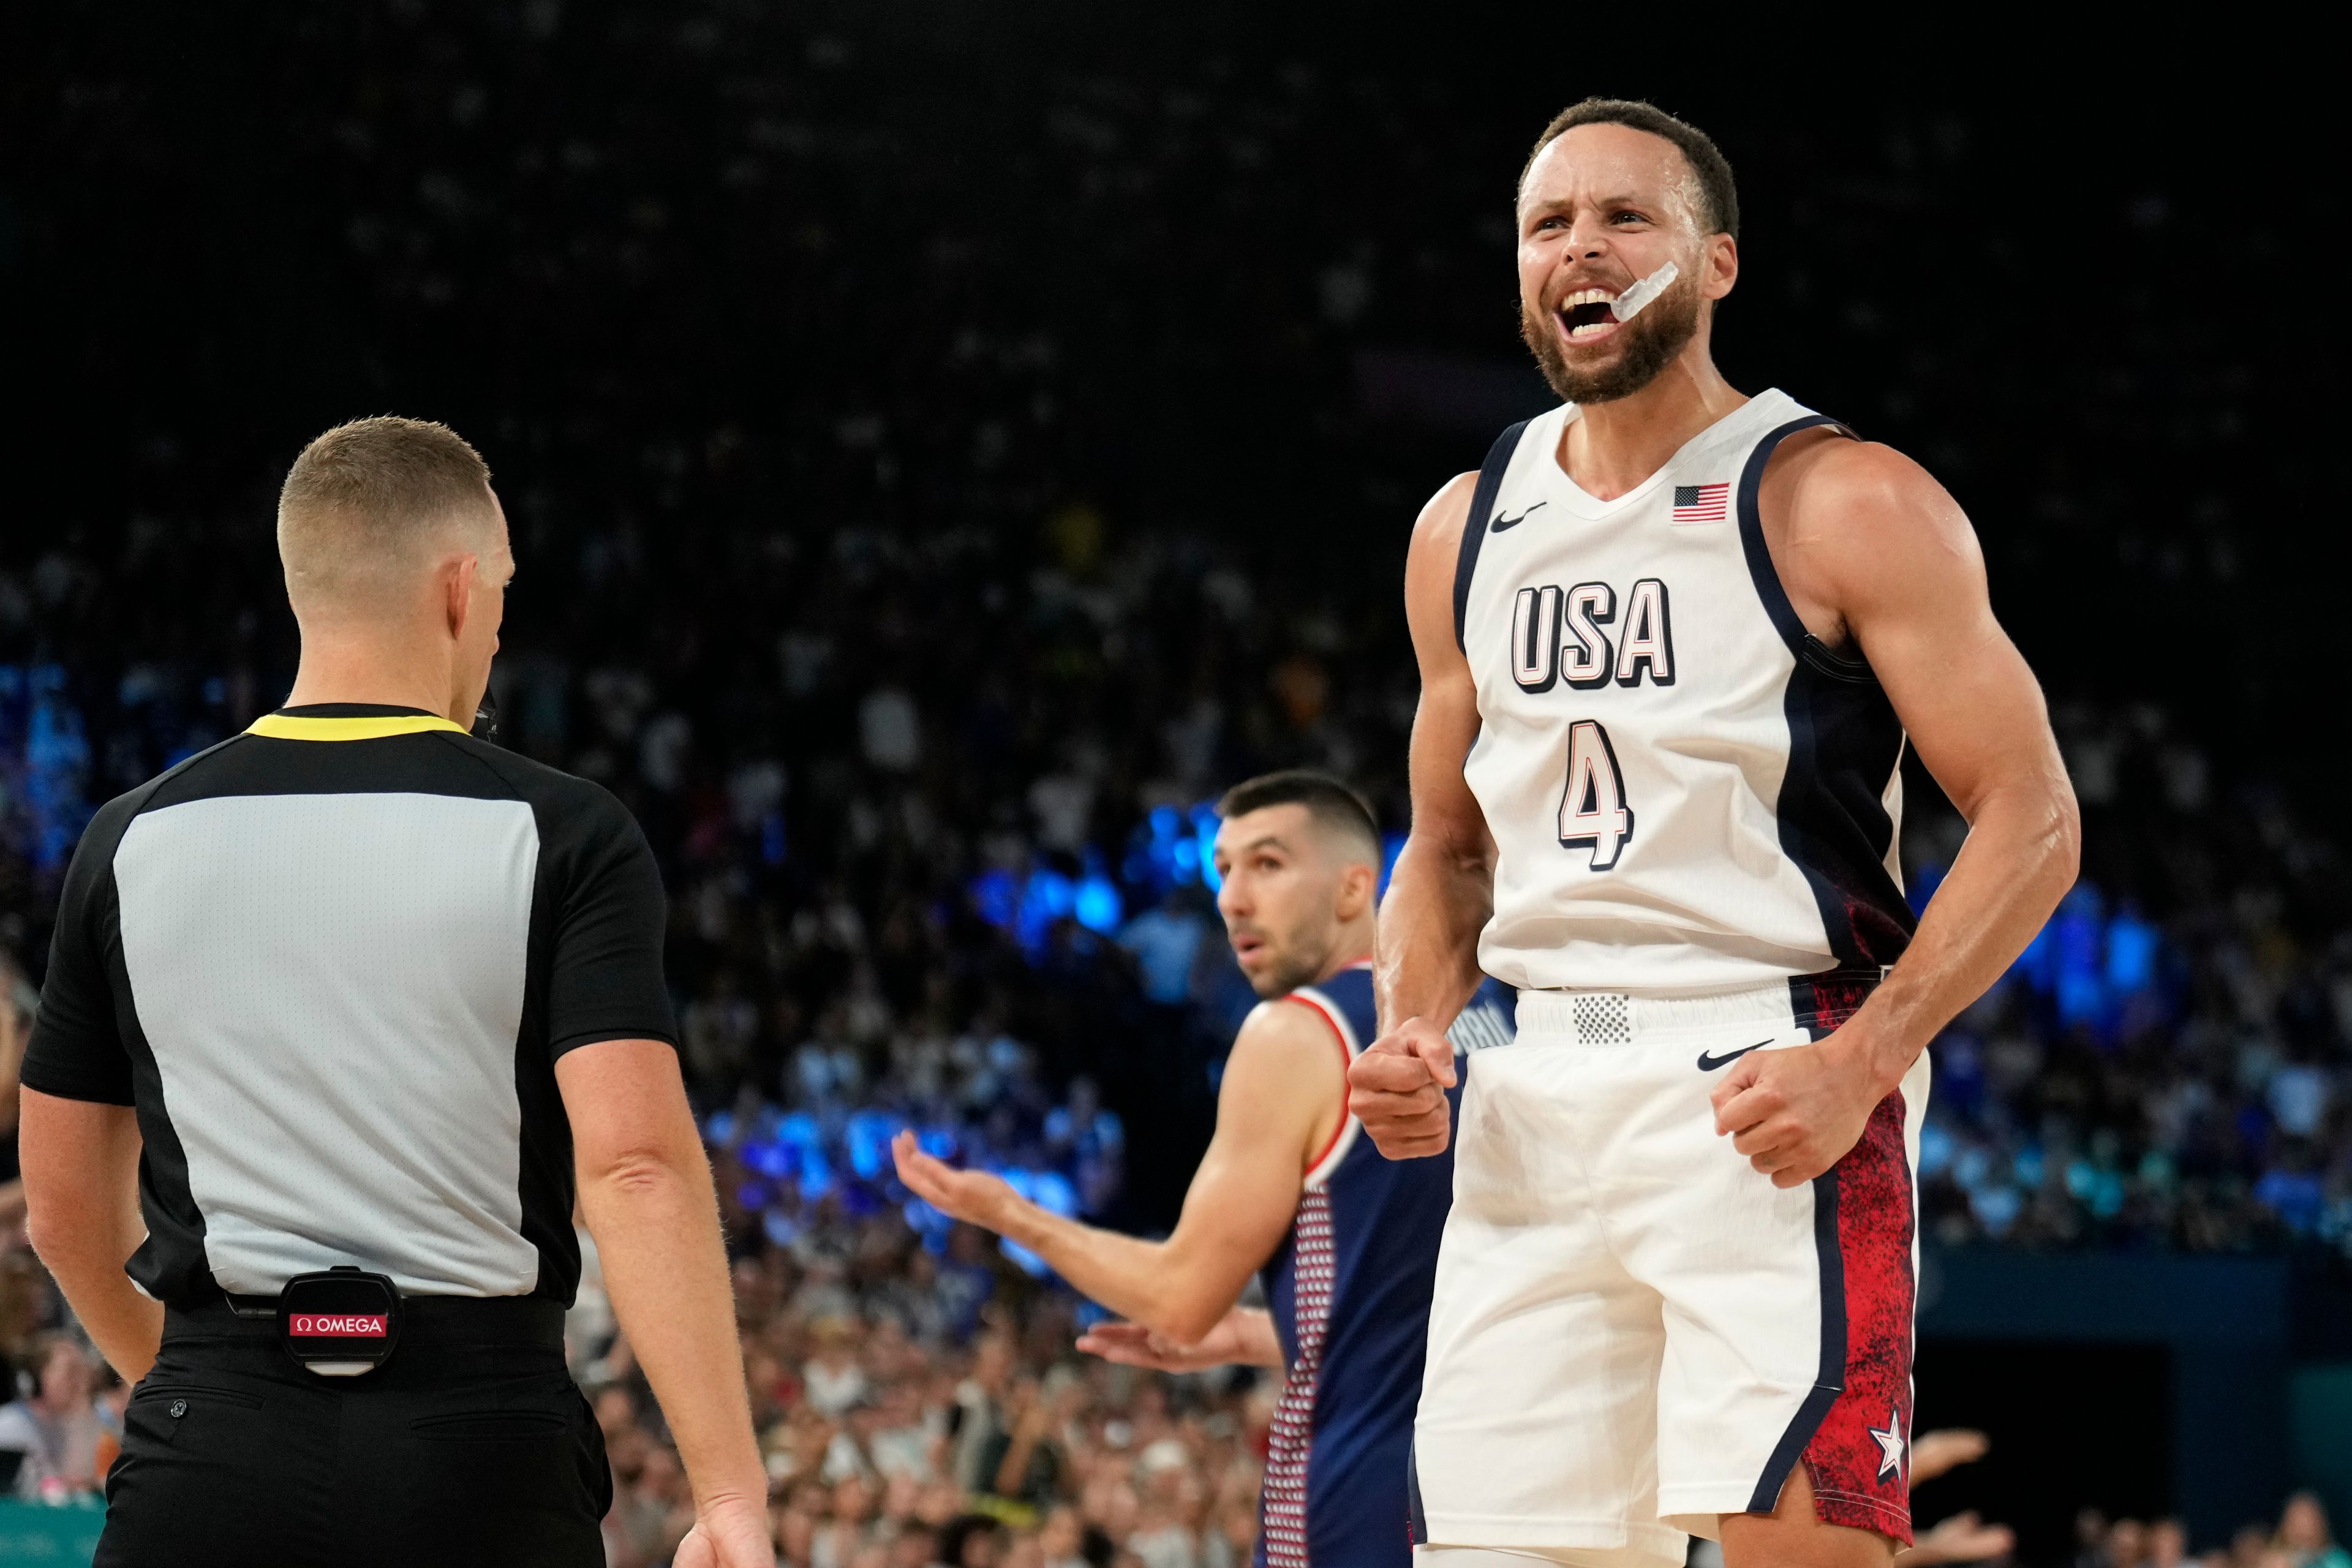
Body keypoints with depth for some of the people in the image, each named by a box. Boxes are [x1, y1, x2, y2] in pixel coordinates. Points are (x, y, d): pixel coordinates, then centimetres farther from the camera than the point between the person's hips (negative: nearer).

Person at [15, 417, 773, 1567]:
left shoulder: (133, 843, 6)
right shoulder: (562, 837, -3)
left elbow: (64, 1209, 13)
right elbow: (636, 1166, -16)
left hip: (211, 1450, 2)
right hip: (485, 1451, -1)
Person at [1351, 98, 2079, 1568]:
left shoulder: (1848, 505, -4)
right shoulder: (1465, 529, 13)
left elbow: (2033, 822, -7)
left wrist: (1860, 1062, -19)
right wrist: (1413, 1028, 3)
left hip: (1771, 1091, -5)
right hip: (1532, 1102, 6)